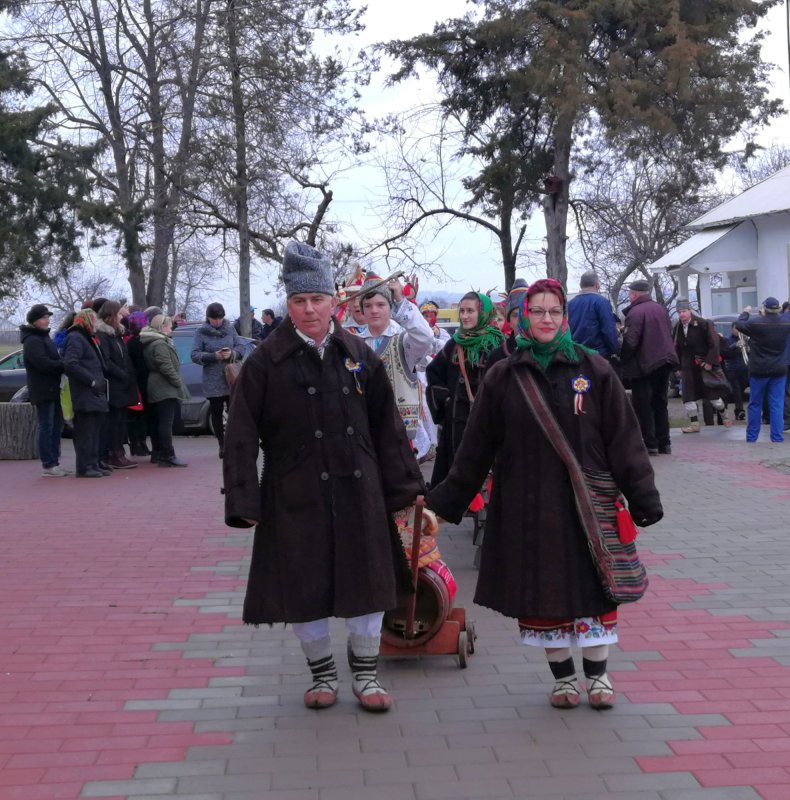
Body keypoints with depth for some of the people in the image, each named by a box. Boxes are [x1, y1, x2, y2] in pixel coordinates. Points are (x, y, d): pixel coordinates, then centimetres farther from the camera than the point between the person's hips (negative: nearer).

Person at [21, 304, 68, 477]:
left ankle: (54, 462, 19)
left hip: (52, 389, 10)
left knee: (56, 425, 13)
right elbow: (44, 364, -23)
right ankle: (48, 466, -3)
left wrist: (63, 364, 1)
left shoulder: (43, 337, 17)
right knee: (46, 427, -6)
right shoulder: (32, 341, -14)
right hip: (43, 391, -10)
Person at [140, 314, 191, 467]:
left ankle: (158, 453, 22)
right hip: (165, 389, -11)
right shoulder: (160, 344, -16)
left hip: (158, 389, 11)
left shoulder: (151, 343, 17)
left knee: (161, 422, 16)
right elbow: (166, 367, -22)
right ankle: (168, 455, -12)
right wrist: (179, 383, -15)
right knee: (166, 422, -11)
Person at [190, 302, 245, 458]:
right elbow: (195, 355, -5)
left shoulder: (230, 329, 6)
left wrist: (232, 354, -16)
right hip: (212, 381, -1)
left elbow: (241, 347, 6)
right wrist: (214, 356, -18)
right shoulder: (201, 332, 0)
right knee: (216, 413, 5)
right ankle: (222, 445, 14)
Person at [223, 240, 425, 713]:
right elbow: (242, 437, -4)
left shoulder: (359, 357, 5)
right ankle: (323, 674, 28)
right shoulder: (266, 363, -4)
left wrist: (403, 487, 7)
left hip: (358, 492, 2)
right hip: (295, 496, -2)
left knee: (366, 583, 7)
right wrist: (244, 503, -9)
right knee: (304, 589, 8)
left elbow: (387, 426, 9)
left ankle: (366, 675, 26)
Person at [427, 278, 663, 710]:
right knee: (541, 591, 6)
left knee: (591, 584, 5)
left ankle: (597, 673, 22)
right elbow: (476, 447, 5)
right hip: (527, 505, 1)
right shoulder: (503, 377, 1)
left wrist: (642, 495, -3)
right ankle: (562, 675, 22)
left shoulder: (594, 370, 0)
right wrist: (445, 498, 4)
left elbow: (623, 437, 1)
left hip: (585, 500, 0)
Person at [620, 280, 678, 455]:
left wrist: (623, 360, -7)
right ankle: (664, 443, 18)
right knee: (660, 404, 16)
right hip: (664, 362, 7)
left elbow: (630, 342, -21)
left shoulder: (635, 312, -16)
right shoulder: (661, 309, 9)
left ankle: (650, 444, 1)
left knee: (643, 406, 1)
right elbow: (669, 334, 14)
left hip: (644, 365, -7)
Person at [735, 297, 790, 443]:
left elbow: (739, 324, 3)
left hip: (758, 370, -2)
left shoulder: (755, 323, -14)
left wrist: (745, 313, 19)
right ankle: (777, 438, 0)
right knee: (777, 405, 3)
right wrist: (777, 313, 25)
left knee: (755, 404, 9)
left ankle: (751, 437, 14)